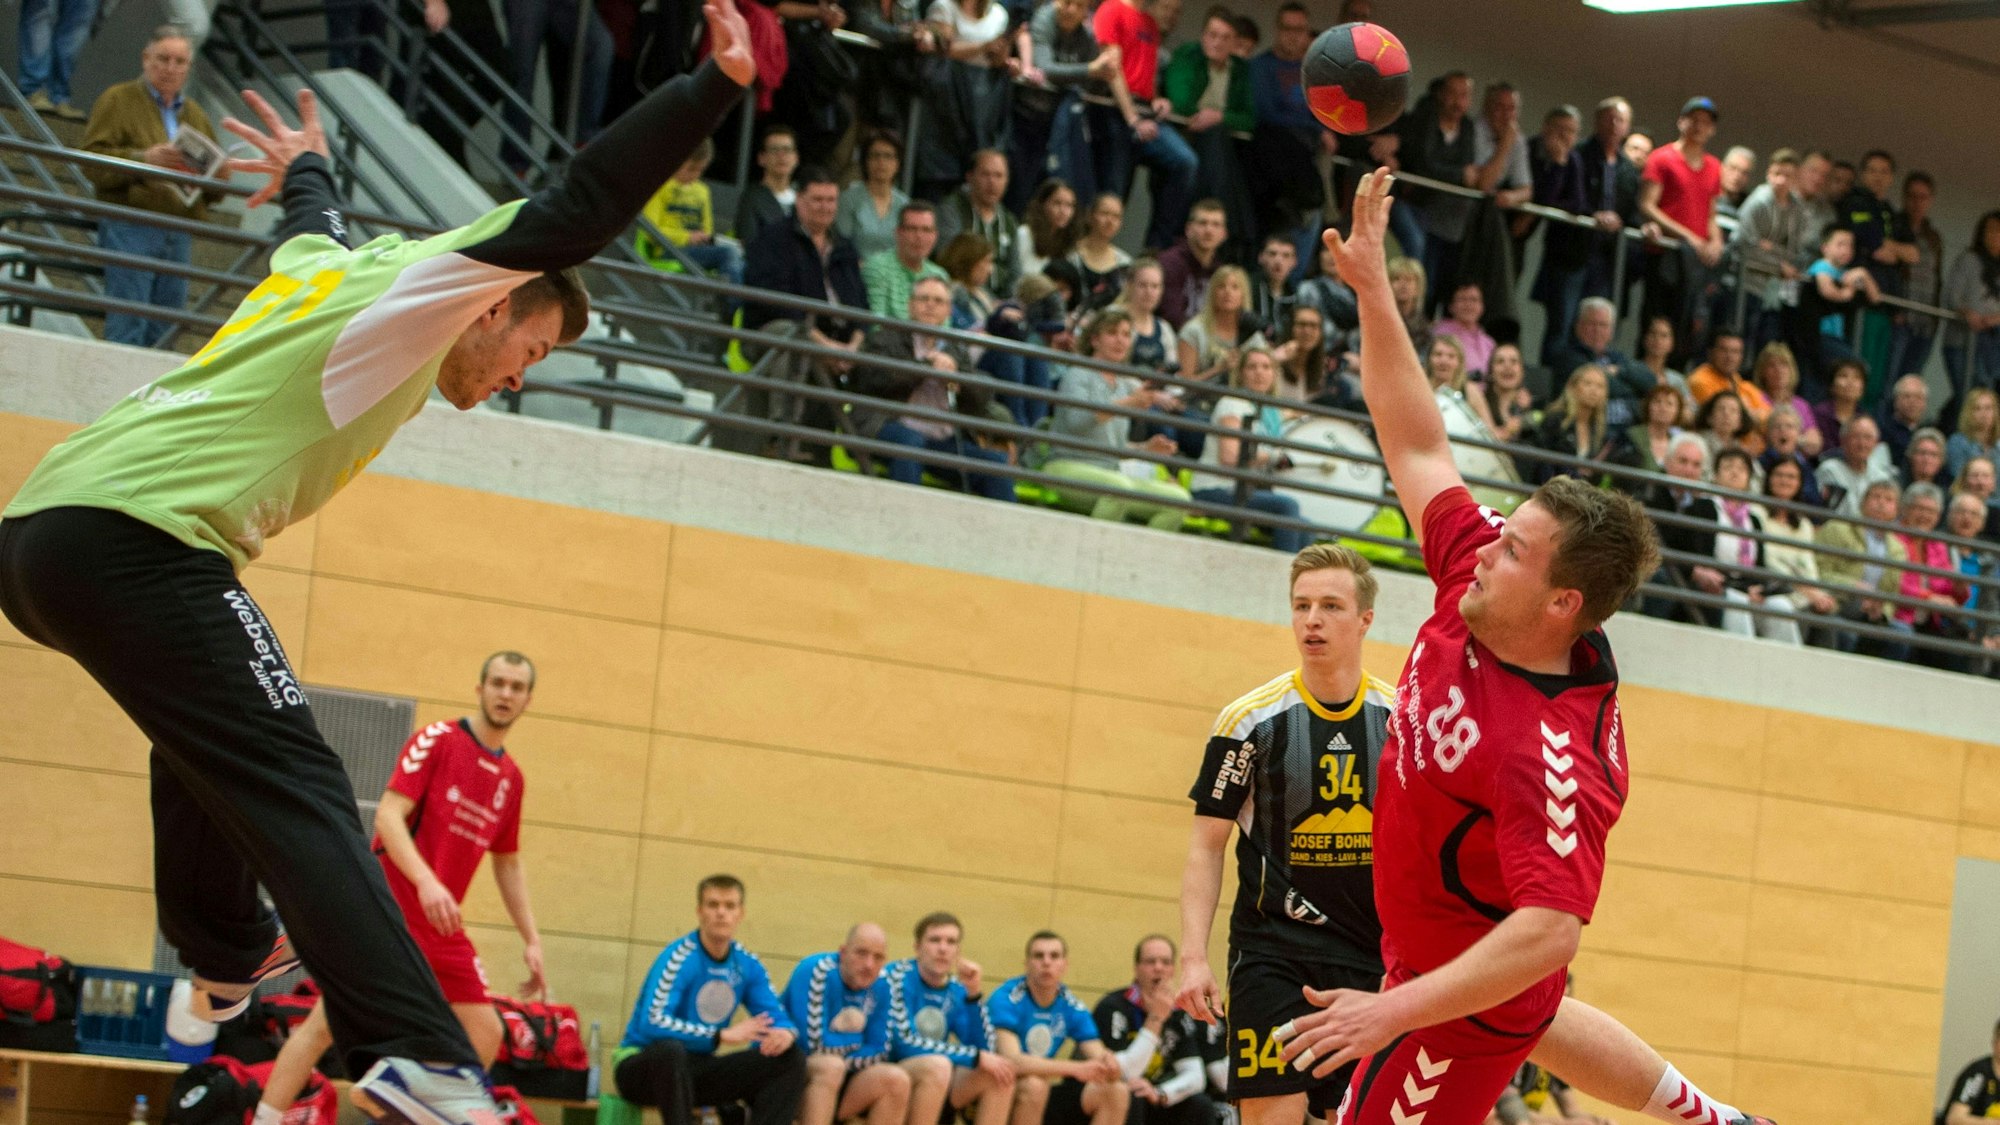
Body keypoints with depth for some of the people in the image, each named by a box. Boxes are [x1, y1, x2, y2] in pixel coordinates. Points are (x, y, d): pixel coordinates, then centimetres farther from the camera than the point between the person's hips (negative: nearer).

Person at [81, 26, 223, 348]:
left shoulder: (196, 115, 22)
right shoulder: (117, 101, 6)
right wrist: (142, 159, -19)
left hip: (180, 235, 6)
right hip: (130, 230, -6)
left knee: (164, 332, 4)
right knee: (127, 328, -12)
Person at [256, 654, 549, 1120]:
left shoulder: (511, 778, 13)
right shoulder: (437, 740, -5)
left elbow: (507, 863, 23)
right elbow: (388, 816, -15)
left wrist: (531, 938, 16)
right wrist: (425, 880, -29)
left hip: (442, 925, 7)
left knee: (486, 1035, 2)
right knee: (326, 1022, -12)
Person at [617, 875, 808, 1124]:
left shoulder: (748, 965, 2)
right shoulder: (678, 959, -18)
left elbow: (777, 1019, 3)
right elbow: (653, 1024, -30)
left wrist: (785, 1033, -23)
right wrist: (723, 1035, -33)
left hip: (696, 1069, 7)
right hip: (644, 1068, -6)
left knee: (791, 1059, -8)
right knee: (670, 1049, -41)